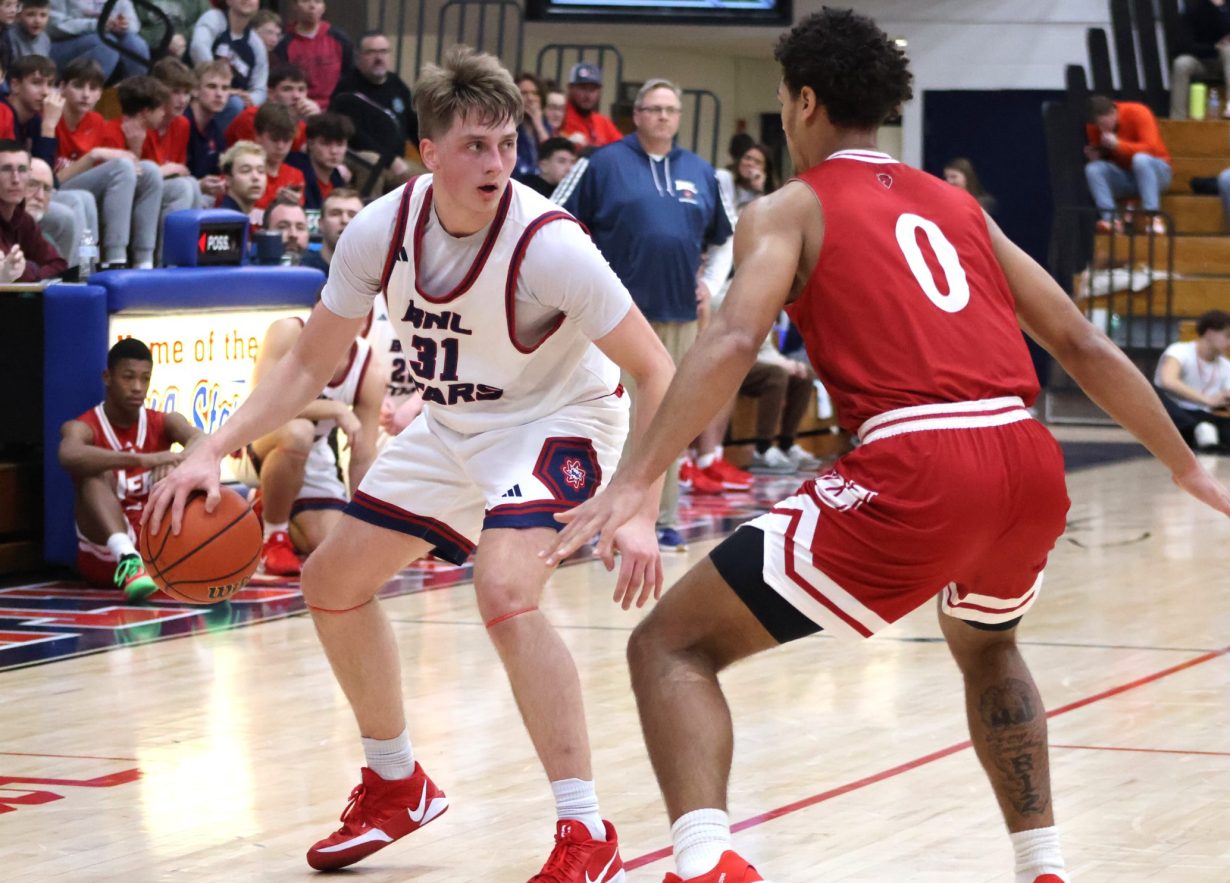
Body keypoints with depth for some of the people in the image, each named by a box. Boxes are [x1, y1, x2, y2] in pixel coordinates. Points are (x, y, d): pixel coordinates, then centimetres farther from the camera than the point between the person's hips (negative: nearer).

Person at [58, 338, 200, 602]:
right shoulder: (82, 428, -4)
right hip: (105, 556, -3)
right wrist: (143, 460, -44)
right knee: (94, 471, -29)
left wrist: (179, 460, -43)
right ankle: (127, 559, -53)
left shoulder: (164, 423, 7)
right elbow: (70, 456, -30)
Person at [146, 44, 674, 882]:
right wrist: (214, 451, -15)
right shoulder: (381, 231, -16)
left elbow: (657, 373, -25)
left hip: (557, 420, -7)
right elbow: (310, 363, -3)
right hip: (454, 425, 7)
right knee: (334, 582, 10)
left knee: (504, 591, -31)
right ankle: (398, 786, 32)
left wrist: (638, 512, -35)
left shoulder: (549, 244, -31)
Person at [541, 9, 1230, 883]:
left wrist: (636, 481, -19)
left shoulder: (791, 207, 10)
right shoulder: (956, 205, 26)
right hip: (1030, 460, 6)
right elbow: (1083, 344, 24)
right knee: (985, 646, 39)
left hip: (917, 465, -6)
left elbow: (734, 341, -9)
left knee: (671, 645, 0)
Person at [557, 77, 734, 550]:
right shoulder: (603, 164, -1)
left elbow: (724, 239, 24)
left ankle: (664, 519, 14)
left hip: (679, 314, 4)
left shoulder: (700, 173, 13)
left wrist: (711, 282, 11)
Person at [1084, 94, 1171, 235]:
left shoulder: (1138, 113, -18)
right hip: (1123, 177, 4)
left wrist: (1118, 145, -33)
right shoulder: (1093, 126, -5)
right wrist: (1095, 155, -17)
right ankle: (1110, 218, -33)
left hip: (1155, 172, -4)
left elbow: (1151, 148, -26)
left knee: (1141, 159, -37)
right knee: (1093, 168, -22)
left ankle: (1153, 218, -39)